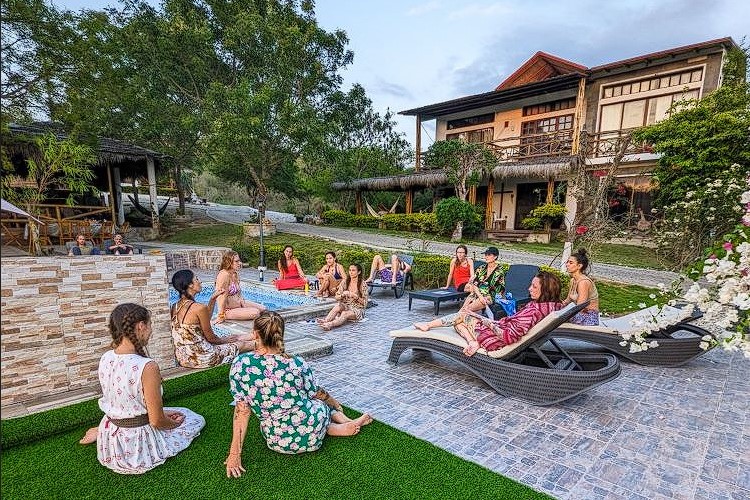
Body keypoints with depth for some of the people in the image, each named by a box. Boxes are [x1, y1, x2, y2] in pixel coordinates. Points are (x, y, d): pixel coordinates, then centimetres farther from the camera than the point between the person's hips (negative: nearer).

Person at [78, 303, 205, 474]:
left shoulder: (105, 358, -7)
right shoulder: (147, 367, -30)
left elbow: (123, 402, 7)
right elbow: (157, 422, -21)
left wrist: (162, 413, 13)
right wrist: (174, 423, 1)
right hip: (137, 450, -8)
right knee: (196, 419, 15)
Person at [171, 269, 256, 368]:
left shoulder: (174, 308, 2)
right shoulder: (199, 308, -24)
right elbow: (210, 338, -11)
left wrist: (213, 298, 13)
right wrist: (222, 340, 9)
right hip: (201, 359, -8)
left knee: (232, 337, 25)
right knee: (241, 344, 15)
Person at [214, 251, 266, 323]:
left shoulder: (235, 274, 5)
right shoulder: (224, 275, -24)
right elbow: (222, 296, -25)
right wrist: (221, 316, -24)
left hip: (239, 303, 9)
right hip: (229, 309, -9)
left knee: (262, 308, 7)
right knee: (255, 313, -22)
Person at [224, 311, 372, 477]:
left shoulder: (240, 364, -16)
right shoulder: (296, 364, -16)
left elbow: (242, 410, -11)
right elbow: (318, 394, 2)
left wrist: (235, 454, 1)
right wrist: (336, 405, 23)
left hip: (278, 443, 2)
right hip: (312, 434, -1)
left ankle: (333, 428, 17)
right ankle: (344, 422, 22)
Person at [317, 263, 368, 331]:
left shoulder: (362, 284, -6)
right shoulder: (344, 282, 4)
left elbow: (364, 303, -6)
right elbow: (337, 297, 6)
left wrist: (355, 296, -22)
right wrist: (343, 295, -16)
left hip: (357, 309, -3)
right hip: (345, 306, 3)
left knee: (345, 314, -36)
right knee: (338, 306, -32)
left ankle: (330, 324, -60)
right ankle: (325, 320, -53)